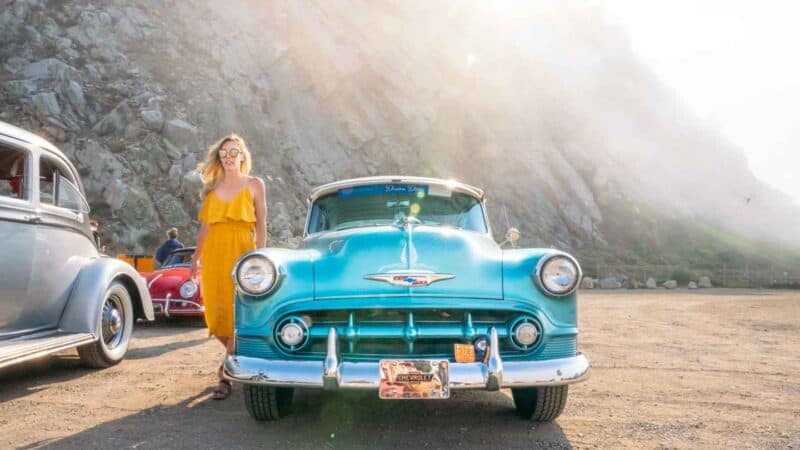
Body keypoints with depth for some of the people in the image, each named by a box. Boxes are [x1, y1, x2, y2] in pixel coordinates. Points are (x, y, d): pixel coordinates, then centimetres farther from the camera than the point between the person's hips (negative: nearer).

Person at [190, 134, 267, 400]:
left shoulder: (254, 185, 5)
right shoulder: (212, 188, 14)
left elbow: (261, 225, 2)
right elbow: (205, 225, 16)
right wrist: (196, 258, 14)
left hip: (242, 253, -4)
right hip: (214, 255, 4)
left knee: (237, 315, -5)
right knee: (216, 315, 4)